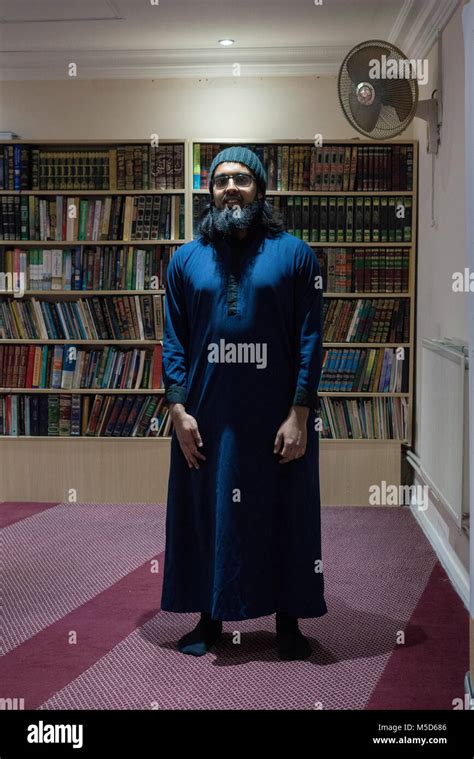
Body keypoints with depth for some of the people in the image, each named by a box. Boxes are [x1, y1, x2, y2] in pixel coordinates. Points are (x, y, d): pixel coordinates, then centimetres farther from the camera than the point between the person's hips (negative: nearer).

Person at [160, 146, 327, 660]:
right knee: (206, 512, 10)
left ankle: (288, 621, 23)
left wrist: (299, 414, -12)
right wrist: (178, 410, -5)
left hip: (276, 416, -2)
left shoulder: (294, 254, 0)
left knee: (283, 514, 7)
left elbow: (309, 339, -5)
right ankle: (209, 618, 26)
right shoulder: (186, 260, 6)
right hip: (206, 418, 2)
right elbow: (174, 342, 4)